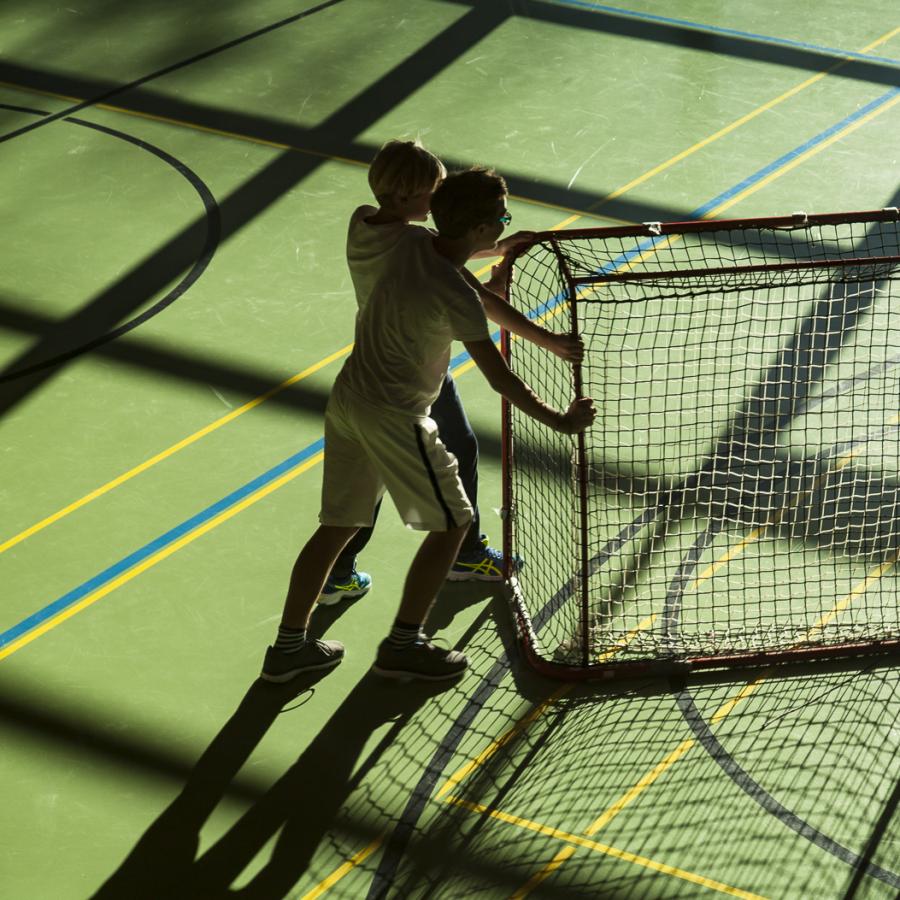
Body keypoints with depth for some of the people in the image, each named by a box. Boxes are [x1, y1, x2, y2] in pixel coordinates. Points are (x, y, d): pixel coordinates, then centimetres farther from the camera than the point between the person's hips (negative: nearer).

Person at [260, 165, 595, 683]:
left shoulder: (409, 243, -2)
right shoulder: (456, 296, -22)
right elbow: (501, 379, -18)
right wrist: (561, 422, -8)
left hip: (347, 399, 8)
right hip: (395, 419, -8)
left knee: (338, 525, 17)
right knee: (452, 522, 8)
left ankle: (289, 646, 23)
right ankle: (403, 646, 14)